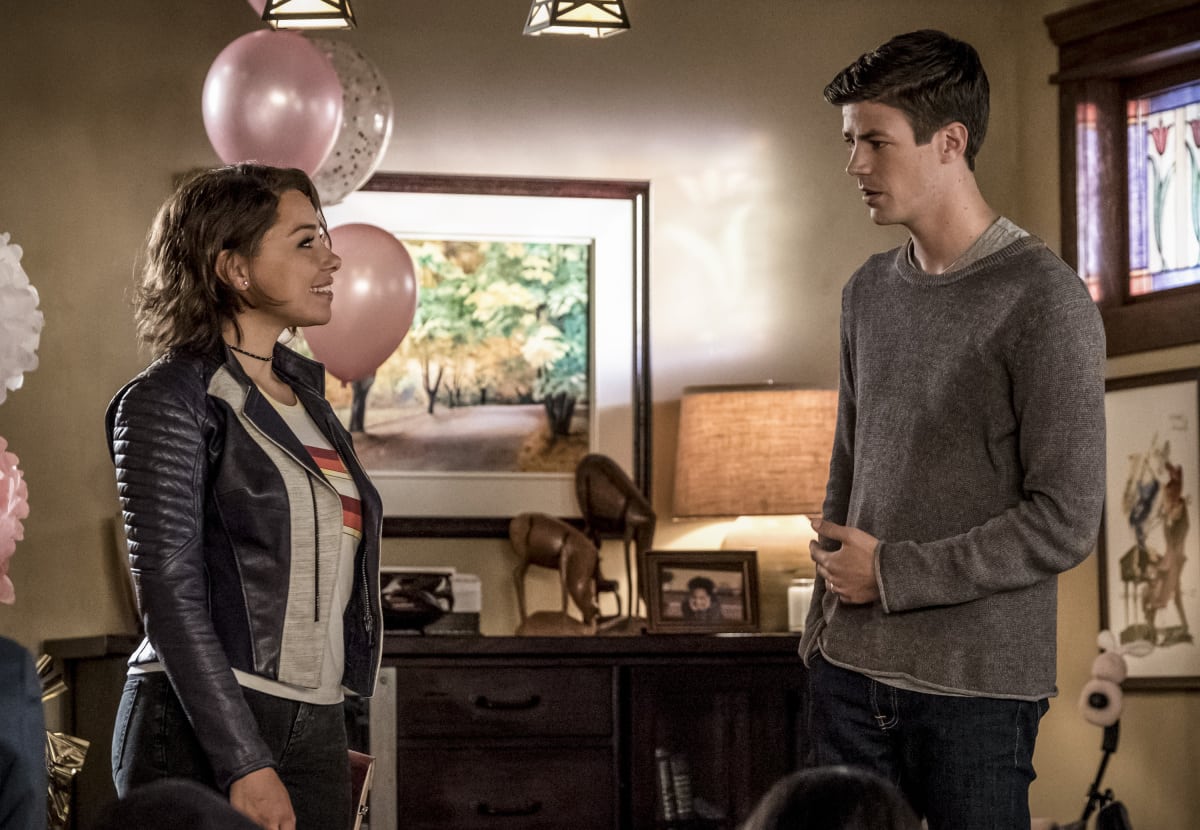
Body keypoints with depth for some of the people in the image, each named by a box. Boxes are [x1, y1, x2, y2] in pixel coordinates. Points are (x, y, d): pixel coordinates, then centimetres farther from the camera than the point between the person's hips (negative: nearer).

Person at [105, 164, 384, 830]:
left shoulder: (303, 389, 14)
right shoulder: (168, 401, -8)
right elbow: (170, 596, -14)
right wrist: (245, 765, -19)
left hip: (316, 726, 7)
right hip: (203, 732, -6)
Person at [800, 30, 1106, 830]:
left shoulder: (1044, 299, -10)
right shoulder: (869, 291, 11)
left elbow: (1064, 523, -13)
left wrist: (891, 573, -10)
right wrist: (822, 628, 13)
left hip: (978, 691, -6)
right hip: (852, 674, 6)